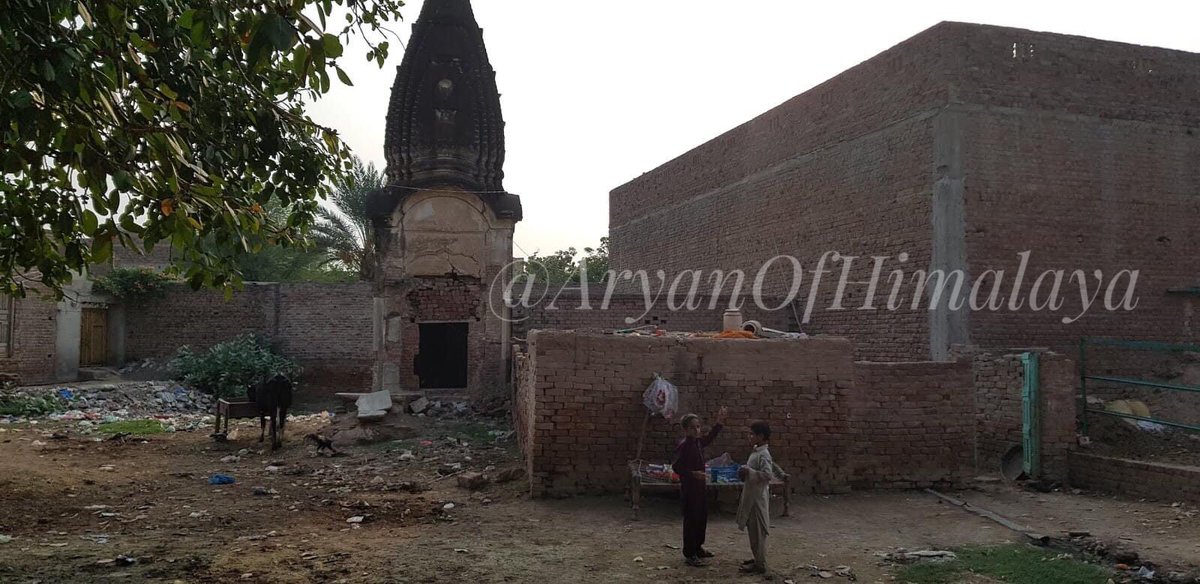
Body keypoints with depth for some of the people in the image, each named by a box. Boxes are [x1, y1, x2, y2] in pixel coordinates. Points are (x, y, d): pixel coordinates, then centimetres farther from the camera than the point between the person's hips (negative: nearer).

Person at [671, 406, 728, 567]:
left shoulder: (698, 442, 7)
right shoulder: (683, 445, -18)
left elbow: (710, 437, 28)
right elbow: (676, 467, -21)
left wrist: (719, 422, 23)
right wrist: (693, 474, -30)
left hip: (701, 487, 9)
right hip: (689, 488, -9)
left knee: (702, 519, 17)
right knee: (691, 520, -4)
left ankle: (697, 548, 31)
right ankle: (689, 555, 3)